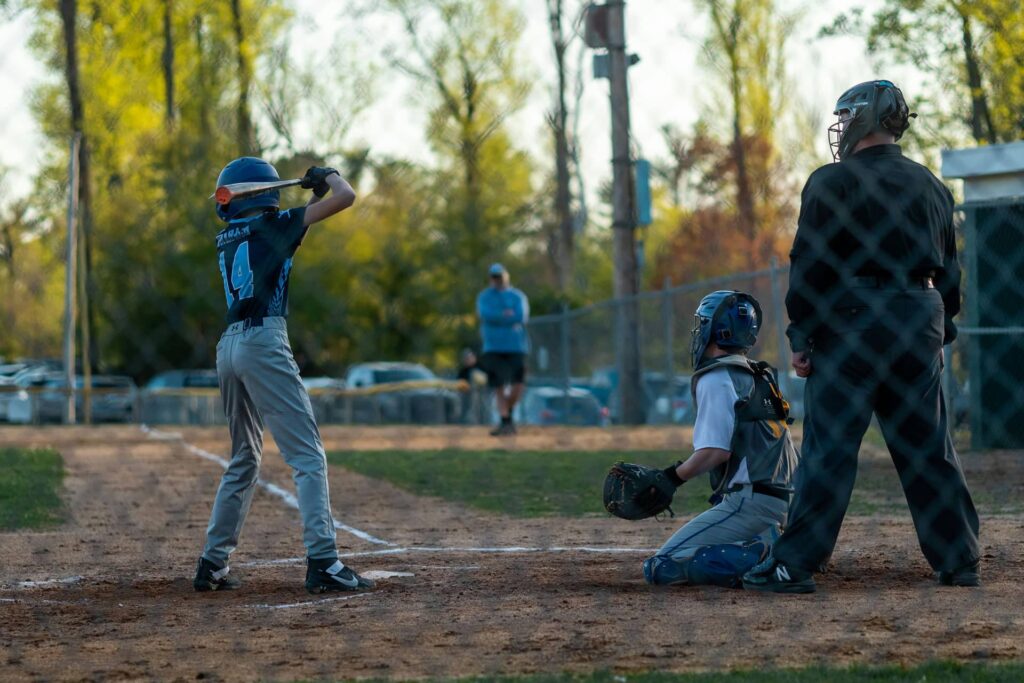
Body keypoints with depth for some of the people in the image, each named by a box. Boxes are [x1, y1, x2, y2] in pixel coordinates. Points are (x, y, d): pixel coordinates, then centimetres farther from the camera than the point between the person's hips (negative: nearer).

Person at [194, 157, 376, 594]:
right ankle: (321, 561, -20)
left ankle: (213, 563, 18)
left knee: (244, 459, 19)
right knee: (308, 456, -8)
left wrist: (313, 193, 28)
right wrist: (329, 176, 14)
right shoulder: (273, 226, -2)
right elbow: (345, 197, -5)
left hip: (228, 346, 8)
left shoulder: (226, 239, 17)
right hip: (264, 342, -7)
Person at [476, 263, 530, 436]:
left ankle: (509, 414, 13)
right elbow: (485, 314, -9)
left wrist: (497, 317, -7)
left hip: (516, 346, -1)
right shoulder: (484, 297, 11)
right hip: (493, 348, 1)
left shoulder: (518, 296, 9)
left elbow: (522, 317, -9)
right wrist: (508, 316, -9)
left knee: (517, 385, -11)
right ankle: (505, 422, 3)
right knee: (499, 388, -3)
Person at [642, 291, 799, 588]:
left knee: (661, 568, -13)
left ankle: (766, 552, -19)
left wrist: (670, 478, -9)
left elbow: (716, 451, -17)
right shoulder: (760, 376, 18)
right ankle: (768, 543, 5)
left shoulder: (716, 379, -9)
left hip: (748, 501, -9)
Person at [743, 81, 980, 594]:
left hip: (854, 319, -6)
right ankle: (959, 561, 12)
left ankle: (795, 565, -6)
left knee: (829, 449, -6)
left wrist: (801, 337, -6)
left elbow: (808, 265, -9)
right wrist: (938, 334, 22)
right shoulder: (931, 186, 15)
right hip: (922, 320, 6)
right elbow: (948, 271, 18)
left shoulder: (833, 182, -5)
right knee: (930, 449, 11)